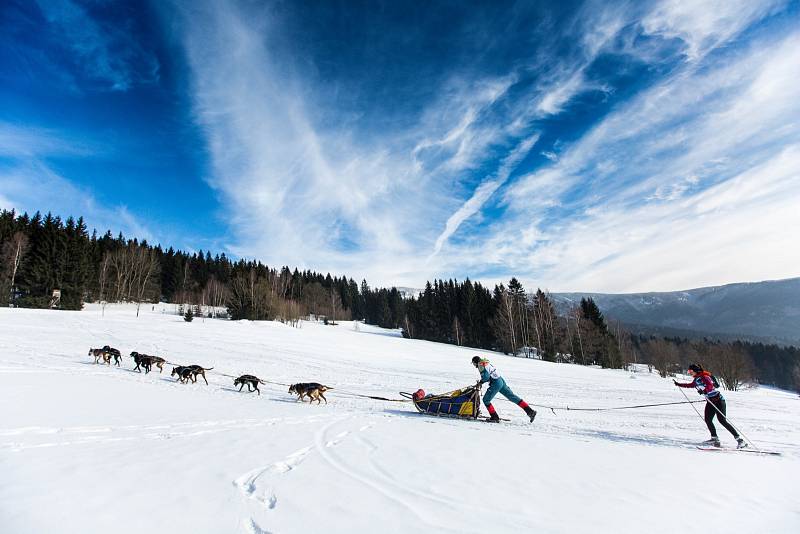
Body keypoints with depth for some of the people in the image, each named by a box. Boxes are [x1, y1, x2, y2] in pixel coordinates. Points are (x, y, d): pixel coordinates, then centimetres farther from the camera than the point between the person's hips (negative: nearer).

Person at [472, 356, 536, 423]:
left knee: (486, 400, 3)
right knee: (513, 397, 11)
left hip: (496, 384, -9)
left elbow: (486, 376, -19)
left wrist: (480, 381, -2)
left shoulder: (481, 365, -8)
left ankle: (495, 417, 4)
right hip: (501, 380, 9)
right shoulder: (486, 364, 20)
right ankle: (530, 411, 11)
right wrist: (481, 381, 16)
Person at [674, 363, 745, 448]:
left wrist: (704, 390, -45)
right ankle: (715, 438, 5)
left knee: (722, 420, -13)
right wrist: (678, 384, 34)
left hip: (718, 399, -8)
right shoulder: (696, 380, 11)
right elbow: (689, 385, 29)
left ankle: (739, 439, -6)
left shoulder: (704, 377, -14)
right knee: (708, 420, -4)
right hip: (710, 401, 8)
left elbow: (710, 385, -29)